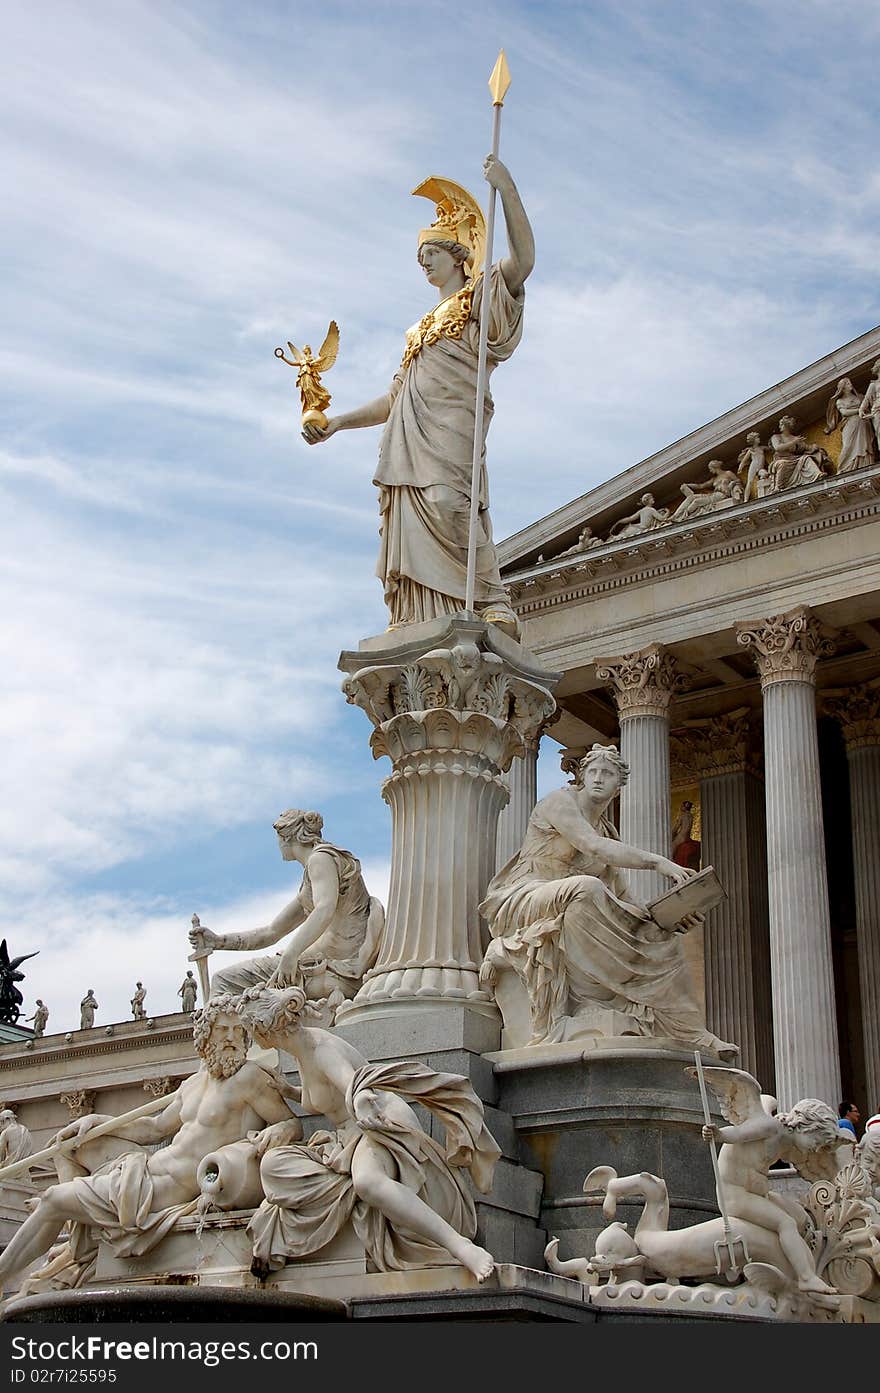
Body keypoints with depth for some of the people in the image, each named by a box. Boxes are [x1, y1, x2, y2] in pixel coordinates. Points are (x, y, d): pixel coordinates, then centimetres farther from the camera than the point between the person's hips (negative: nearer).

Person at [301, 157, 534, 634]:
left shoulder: (479, 300, 13)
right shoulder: (422, 328, 34)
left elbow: (522, 260, -7)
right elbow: (395, 398, 32)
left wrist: (507, 188, -13)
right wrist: (338, 422, 24)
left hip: (448, 432, -7)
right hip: (408, 442, 7)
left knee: (444, 504, -29)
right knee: (409, 535, -6)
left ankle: (494, 607, -30)